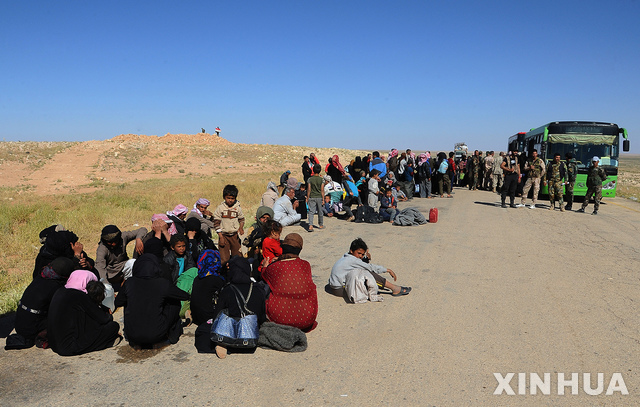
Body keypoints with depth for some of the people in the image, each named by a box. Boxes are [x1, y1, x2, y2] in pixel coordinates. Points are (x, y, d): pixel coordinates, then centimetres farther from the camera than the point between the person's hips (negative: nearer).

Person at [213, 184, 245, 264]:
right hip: (223, 235, -2)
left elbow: (241, 219, 15)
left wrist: (241, 228, -7)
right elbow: (216, 223, -3)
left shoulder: (238, 208, 1)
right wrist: (220, 237, -9)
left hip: (235, 235, 2)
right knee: (224, 259, -4)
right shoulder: (220, 208, -4)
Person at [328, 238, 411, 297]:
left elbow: (363, 264, 16)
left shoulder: (347, 258, 8)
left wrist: (367, 258, -7)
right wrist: (388, 270, -7)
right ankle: (395, 289, -13)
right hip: (340, 290, -10)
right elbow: (371, 268, -15)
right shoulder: (352, 260, -19)